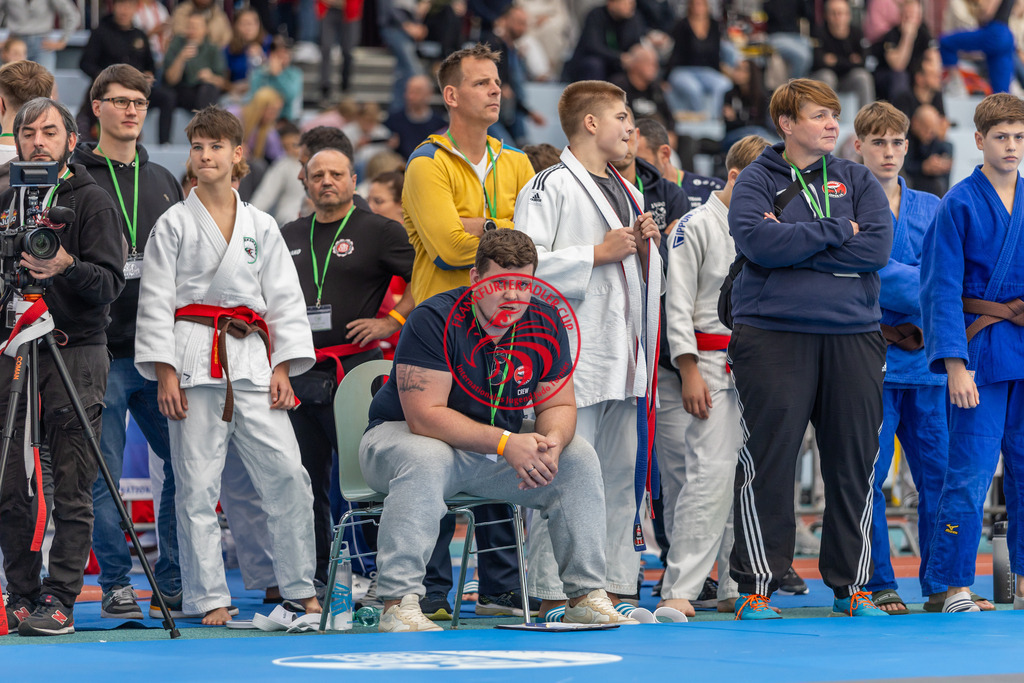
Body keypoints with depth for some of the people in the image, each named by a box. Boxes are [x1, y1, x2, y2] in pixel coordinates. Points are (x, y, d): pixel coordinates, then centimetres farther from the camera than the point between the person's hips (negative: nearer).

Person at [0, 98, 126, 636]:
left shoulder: (92, 202, 0)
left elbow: (111, 283, -9)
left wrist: (67, 267, -26)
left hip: (76, 353, -4)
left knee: (72, 490, -6)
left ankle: (60, 599, -3)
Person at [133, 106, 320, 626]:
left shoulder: (261, 227, 13)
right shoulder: (175, 224, 5)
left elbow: (284, 299, 13)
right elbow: (156, 300, 1)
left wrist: (282, 367, 3)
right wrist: (165, 373, -7)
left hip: (251, 361, 2)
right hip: (194, 362, -2)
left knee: (287, 474, -6)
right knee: (197, 482, -3)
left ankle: (300, 587, 6)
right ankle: (209, 597, 4)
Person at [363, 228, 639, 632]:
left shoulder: (544, 322, -6)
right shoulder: (433, 320, -24)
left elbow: (558, 404, 0)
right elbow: (425, 416, -30)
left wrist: (551, 442, -25)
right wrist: (506, 443, -37)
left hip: (501, 440, 6)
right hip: (403, 435, -6)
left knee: (579, 458, -10)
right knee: (425, 460, -39)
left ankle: (586, 595, -6)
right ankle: (397, 602, -39)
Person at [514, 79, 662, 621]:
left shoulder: (627, 192, 21)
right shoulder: (550, 187, -6)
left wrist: (644, 246, 8)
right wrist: (599, 253, -14)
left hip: (624, 354, 8)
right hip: (573, 353, -8)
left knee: (620, 473, 9)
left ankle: (614, 587, 14)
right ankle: (553, 593, -7)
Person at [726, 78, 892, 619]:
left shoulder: (857, 182, 12)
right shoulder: (756, 182, 5)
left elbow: (877, 248, -3)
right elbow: (758, 241, -14)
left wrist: (794, 245, -8)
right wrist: (836, 232, -7)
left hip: (852, 338, 3)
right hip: (773, 336, -3)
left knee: (854, 463, 5)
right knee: (768, 464, -4)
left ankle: (850, 585, 14)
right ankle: (756, 584, 2)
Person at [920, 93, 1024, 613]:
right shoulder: (959, 205, -4)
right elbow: (943, 290, -7)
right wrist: (955, 364, -14)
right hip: (982, 352, -5)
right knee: (970, 472, -7)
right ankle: (955, 588, -1)